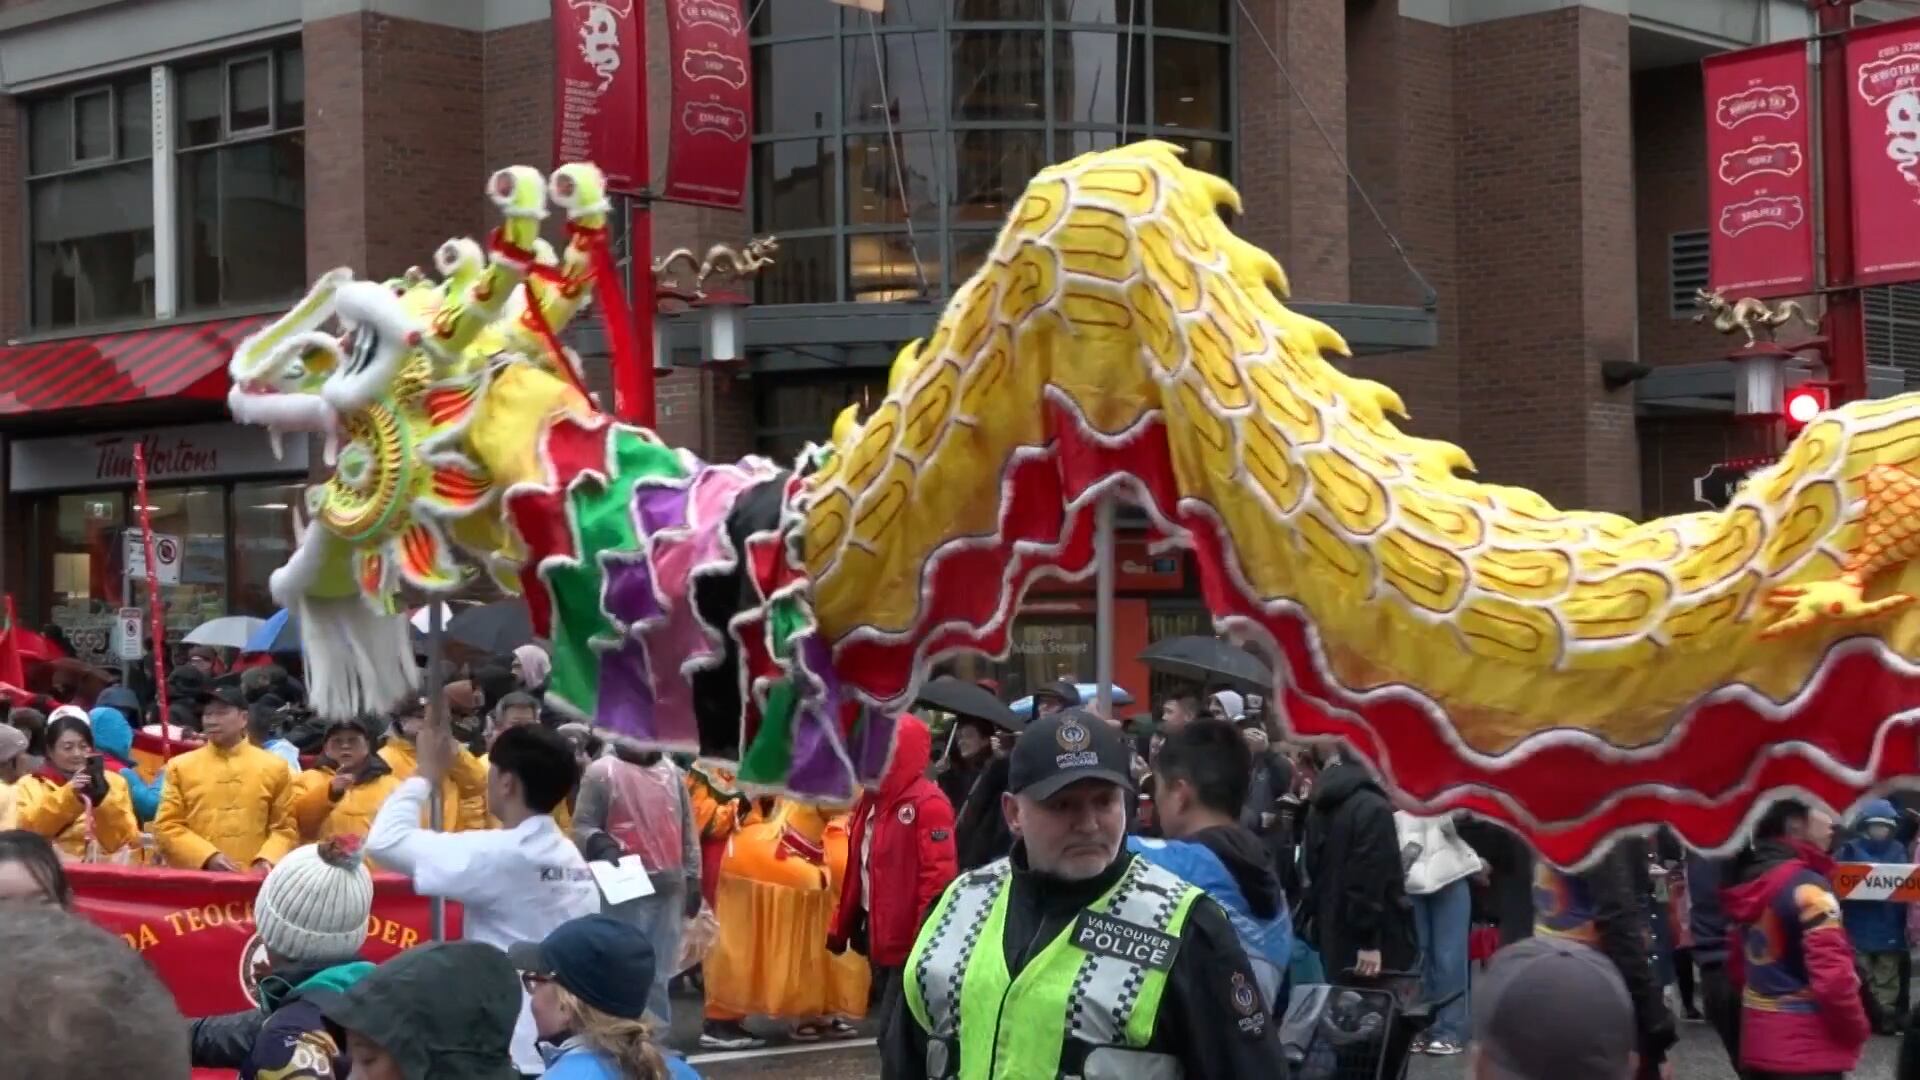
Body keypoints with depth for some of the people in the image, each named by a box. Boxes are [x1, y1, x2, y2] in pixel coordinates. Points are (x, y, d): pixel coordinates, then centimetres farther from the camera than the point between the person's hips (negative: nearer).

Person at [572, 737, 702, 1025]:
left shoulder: (671, 772, 12)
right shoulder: (602, 771, -3)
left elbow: (688, 831, 15)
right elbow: (581, 826, -5)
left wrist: (693, 879, 11)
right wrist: (600, 845, -25)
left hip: (669, 888, 5)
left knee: (658, 977, 10)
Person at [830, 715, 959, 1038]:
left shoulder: (928, 805, -16)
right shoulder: (871, 801, 14)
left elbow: (940, 877, -20)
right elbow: (859, 870, 20)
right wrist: (843, 925, 19)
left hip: (910, 940, -9)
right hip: (879, 934, 9)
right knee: (891, 1025, 16)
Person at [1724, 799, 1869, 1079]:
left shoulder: (1750, 882, 11)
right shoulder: (1807, 887, -17)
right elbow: (1832, 972, -23)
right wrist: (1857, 1027, -8)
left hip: (1758, 1040, 9)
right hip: (1807, 1048, -9)